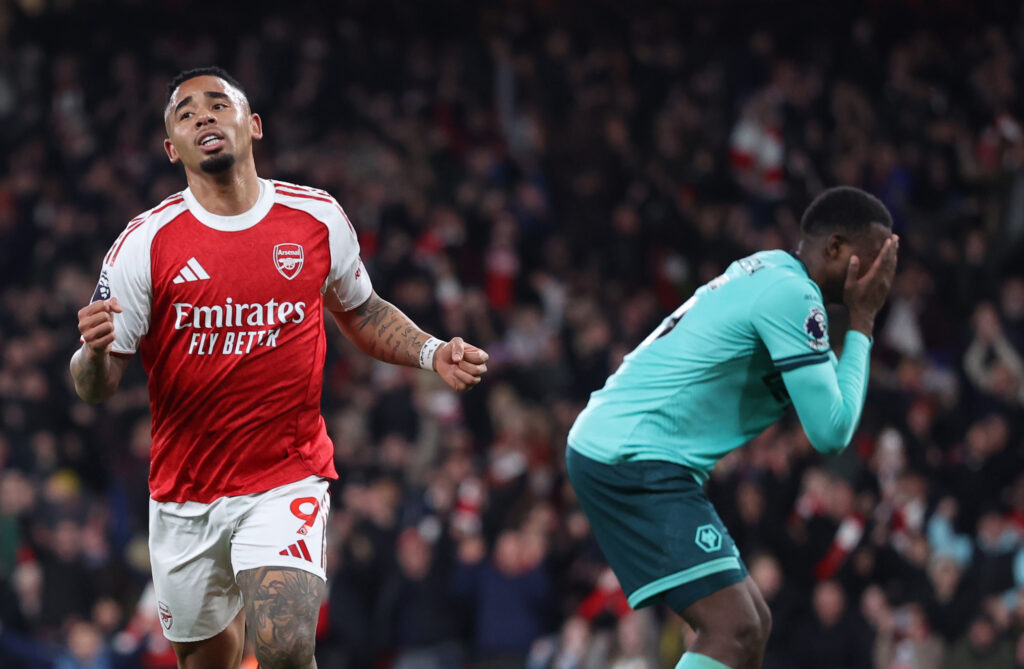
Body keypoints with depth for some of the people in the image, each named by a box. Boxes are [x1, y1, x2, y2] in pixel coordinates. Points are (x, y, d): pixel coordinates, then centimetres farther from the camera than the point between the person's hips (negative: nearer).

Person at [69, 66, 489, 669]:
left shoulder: (319, 219, -2)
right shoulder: (146, 243, -7)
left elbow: (362, 311, 17)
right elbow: (96, 388, -5)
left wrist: (431, 353, 0)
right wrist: (94, 351, -27)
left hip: (287, 478, -1)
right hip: (184, 494, 1)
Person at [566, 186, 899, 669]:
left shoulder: (768, 272, 16)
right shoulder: (791, 294, -14)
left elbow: (826, 397, 22)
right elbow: (831, 432, -13)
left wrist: (861, 321, 8)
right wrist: (861, 324, -5)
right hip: (633, 458, -11)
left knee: (752, 625, 12)